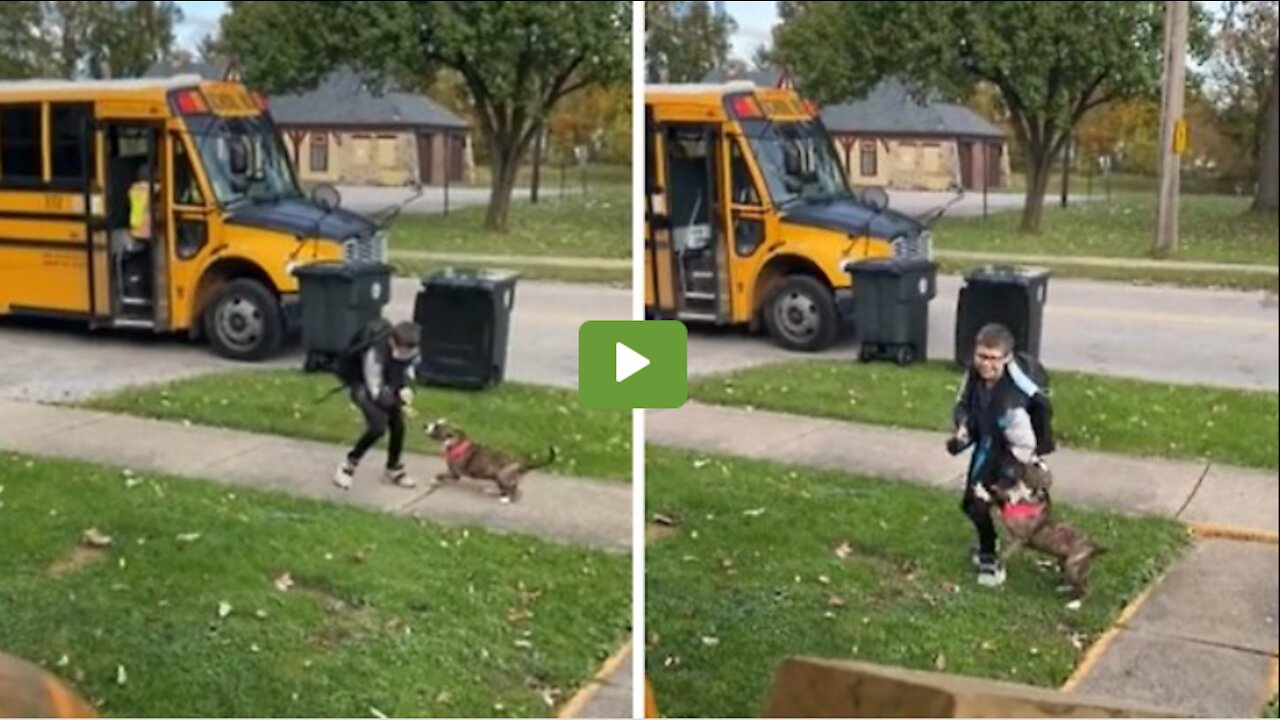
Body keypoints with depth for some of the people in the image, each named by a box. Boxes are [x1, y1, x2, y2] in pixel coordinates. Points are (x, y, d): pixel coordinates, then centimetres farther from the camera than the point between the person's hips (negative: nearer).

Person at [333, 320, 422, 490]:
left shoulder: (409, 349, -21)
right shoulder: (375, 354, -40)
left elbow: (407, 368, 2)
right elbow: (375, 391, -31)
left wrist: (406, 387, -17)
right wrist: (399, 404, -35)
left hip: (388, 387, 6)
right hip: (365, 387, -6)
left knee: (398, 426, 1)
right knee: (378, 427, -23)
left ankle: (394, 470, 23)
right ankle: (348, 465, -3)